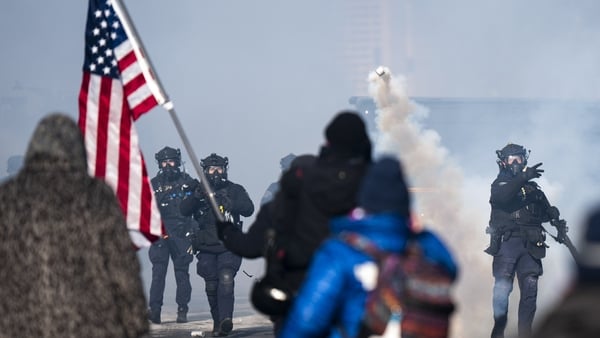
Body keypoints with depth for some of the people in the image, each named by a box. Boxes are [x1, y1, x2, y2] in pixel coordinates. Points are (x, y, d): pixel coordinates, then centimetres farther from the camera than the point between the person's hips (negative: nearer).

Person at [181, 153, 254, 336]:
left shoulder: (235, 190, 6)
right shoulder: (199, 190, 8)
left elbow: (248, 209, -7)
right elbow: (184, 210, -5)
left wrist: (231, 204, -26)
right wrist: (195, 196, -25)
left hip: (229, 247, -2)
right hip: (206, 248, 2)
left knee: (226, 278, -21)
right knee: (211, 286, 5)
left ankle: (225, 320, -30)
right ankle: (217, 322, 17)